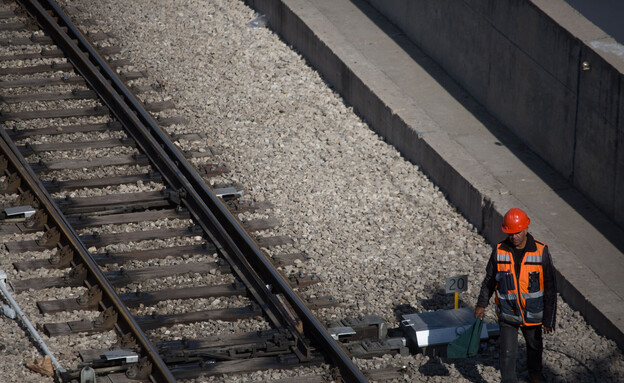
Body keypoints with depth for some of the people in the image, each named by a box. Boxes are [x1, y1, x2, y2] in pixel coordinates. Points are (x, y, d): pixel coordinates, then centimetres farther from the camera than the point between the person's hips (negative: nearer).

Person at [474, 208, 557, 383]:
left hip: (532, 314, 1)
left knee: (534, 345, 23)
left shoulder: (541, 251, -16)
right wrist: (482, 303, 12)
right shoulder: (500, 251, -12)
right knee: (507, 352, -3)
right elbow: (489, 279, 5)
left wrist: (549, 319, -12)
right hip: (507, 314, 0)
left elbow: (550, 287, -11)